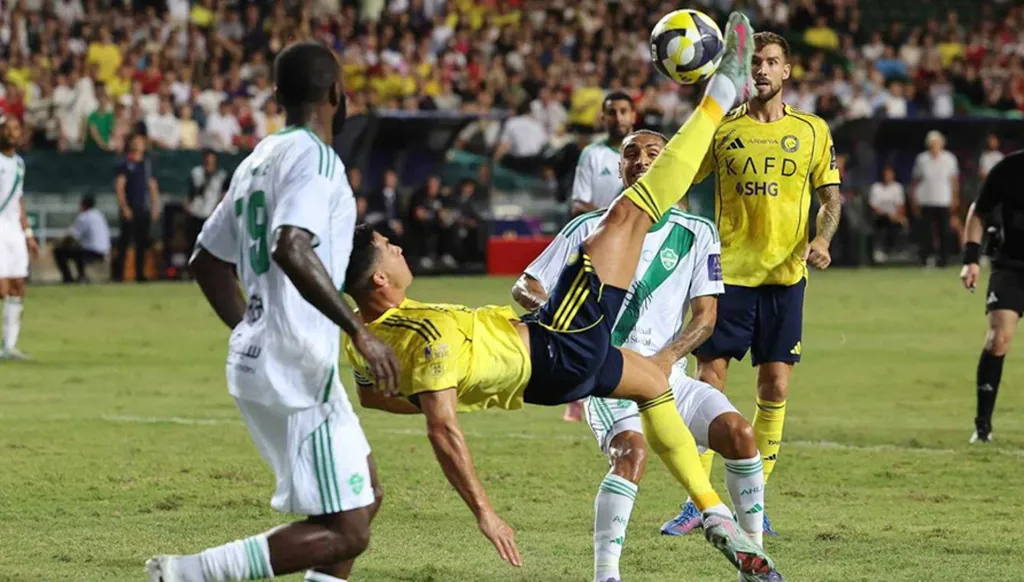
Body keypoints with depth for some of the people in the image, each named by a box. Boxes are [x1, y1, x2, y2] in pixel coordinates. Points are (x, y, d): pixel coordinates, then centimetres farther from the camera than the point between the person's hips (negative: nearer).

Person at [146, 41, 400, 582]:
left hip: (256, 361, 10)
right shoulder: (314, 158, -12)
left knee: (363, 499, 18)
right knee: (344, 533, -8)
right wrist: (360, 332, -27)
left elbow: (208, 262, 23)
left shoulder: (258, 161, 15)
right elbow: (291, 249, -29)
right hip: (297, 372, -10)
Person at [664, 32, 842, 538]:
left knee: (775, 386, 1)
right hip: (728, 272, -1)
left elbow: (831, 197, 8)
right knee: (709, 378, -6)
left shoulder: (812, 131, 6)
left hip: (784, 274, 1)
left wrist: (821, 240, -9)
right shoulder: (722, 129, 6)